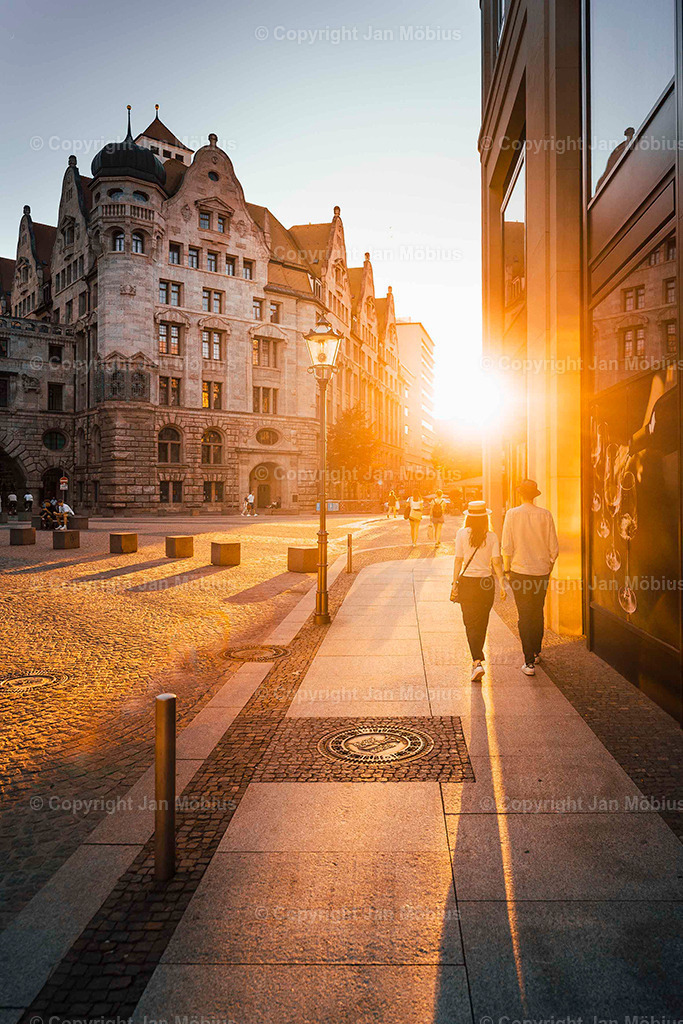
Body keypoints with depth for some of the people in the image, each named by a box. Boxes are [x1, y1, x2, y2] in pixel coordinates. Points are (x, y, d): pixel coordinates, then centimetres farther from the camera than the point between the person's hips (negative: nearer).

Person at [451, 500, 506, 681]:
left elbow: (458, 560, -7)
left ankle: (477, 662, -14)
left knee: (471, 623, 2)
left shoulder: (462, 534, -7)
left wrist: (454, 583, -1)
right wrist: (502, 585, -3)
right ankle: (477, 657, 31)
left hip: (467, 581, -2)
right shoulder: (491, 536, -3)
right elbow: (496, 562, -7)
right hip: (486, 582, 2)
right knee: (482, 623, 17)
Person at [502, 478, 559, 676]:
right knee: (538, 613, 19)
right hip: (541, 571, 3)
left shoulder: (512, 514, -8)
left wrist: (507, 569, 5)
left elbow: (506, 547, -8)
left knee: (524, 616, 1)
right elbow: (554, 547, 0)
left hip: (520, 571, -2)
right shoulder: (545, 515, -4)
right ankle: (536, 652, 33)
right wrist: (549, 565, 16)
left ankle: (529, 662, -2)